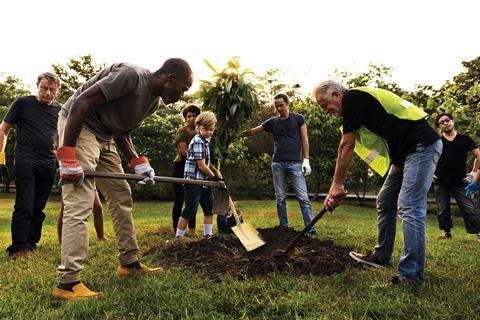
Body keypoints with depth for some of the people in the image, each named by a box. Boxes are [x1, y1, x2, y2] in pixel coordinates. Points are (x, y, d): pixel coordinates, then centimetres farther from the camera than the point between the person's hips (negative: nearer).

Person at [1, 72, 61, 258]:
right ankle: (18, 247, -4)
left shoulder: (59, 110, 10)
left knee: (38, 208, 8)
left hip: (48, 166, 4)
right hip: (25, 162, -4)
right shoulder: (23, 103, 0)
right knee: (25, 206, -9)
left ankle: (31, 244, 18)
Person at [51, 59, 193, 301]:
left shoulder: (154, 101, 6)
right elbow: (80, 104, -25)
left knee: (122, 197, 9)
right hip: (78, 127, -10)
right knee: (79, 205, -15)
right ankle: (68, 282, -9)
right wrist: (67, 157, -27)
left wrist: (139, 163, -5)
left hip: (104, 136, 10)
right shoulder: (131, 76, -22)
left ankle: (129, 263, 19)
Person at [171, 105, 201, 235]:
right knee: (179, 200, -3)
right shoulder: (182, 131, -7)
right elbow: (184, 151, -17)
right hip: (181, 167, -6)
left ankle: (192, 230, 17)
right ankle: (176, 231, 4)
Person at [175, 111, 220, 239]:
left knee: (209, 209, 15)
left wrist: (213, 178, 18)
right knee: (190, 211, -6)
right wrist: (214, 177, -7)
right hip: (193, 181, -10)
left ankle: (208, 235, 25)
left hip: (204, 181, 10)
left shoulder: (205, 140, 12)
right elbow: (201, 166, -18)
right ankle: (178, 237, 4)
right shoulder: (198, 142, -17)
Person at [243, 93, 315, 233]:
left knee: (303, 197, -7)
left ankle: (311, 228, -6)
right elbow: (252, 131, 13)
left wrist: (306, 160, -4)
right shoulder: (272, 122, 9)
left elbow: (304, 139, 4)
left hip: (295, 163, -3)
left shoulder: (298, 118, 4)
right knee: (280, 198, 6)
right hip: (278, 164, 3)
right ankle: (284, 227, 14)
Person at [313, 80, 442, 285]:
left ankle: (411, 275, -11)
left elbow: (346, 146, -15)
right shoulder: (358, 103, 16)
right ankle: (381, 256, 25)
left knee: (409, 208, -15)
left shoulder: (352, 97, -13)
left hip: (422, 145, -10)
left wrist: (337, 185, -10)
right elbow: (349, 148, 13)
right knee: (385, 203, 14)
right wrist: (337, 187, 8)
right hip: (404, 152, 10)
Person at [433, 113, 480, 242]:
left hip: (459, 182, -1)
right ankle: (447, 232, 18)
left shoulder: (465, 139, 3)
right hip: (440, 182, 1)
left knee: (469, 209, -4)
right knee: (442, 210, 7)